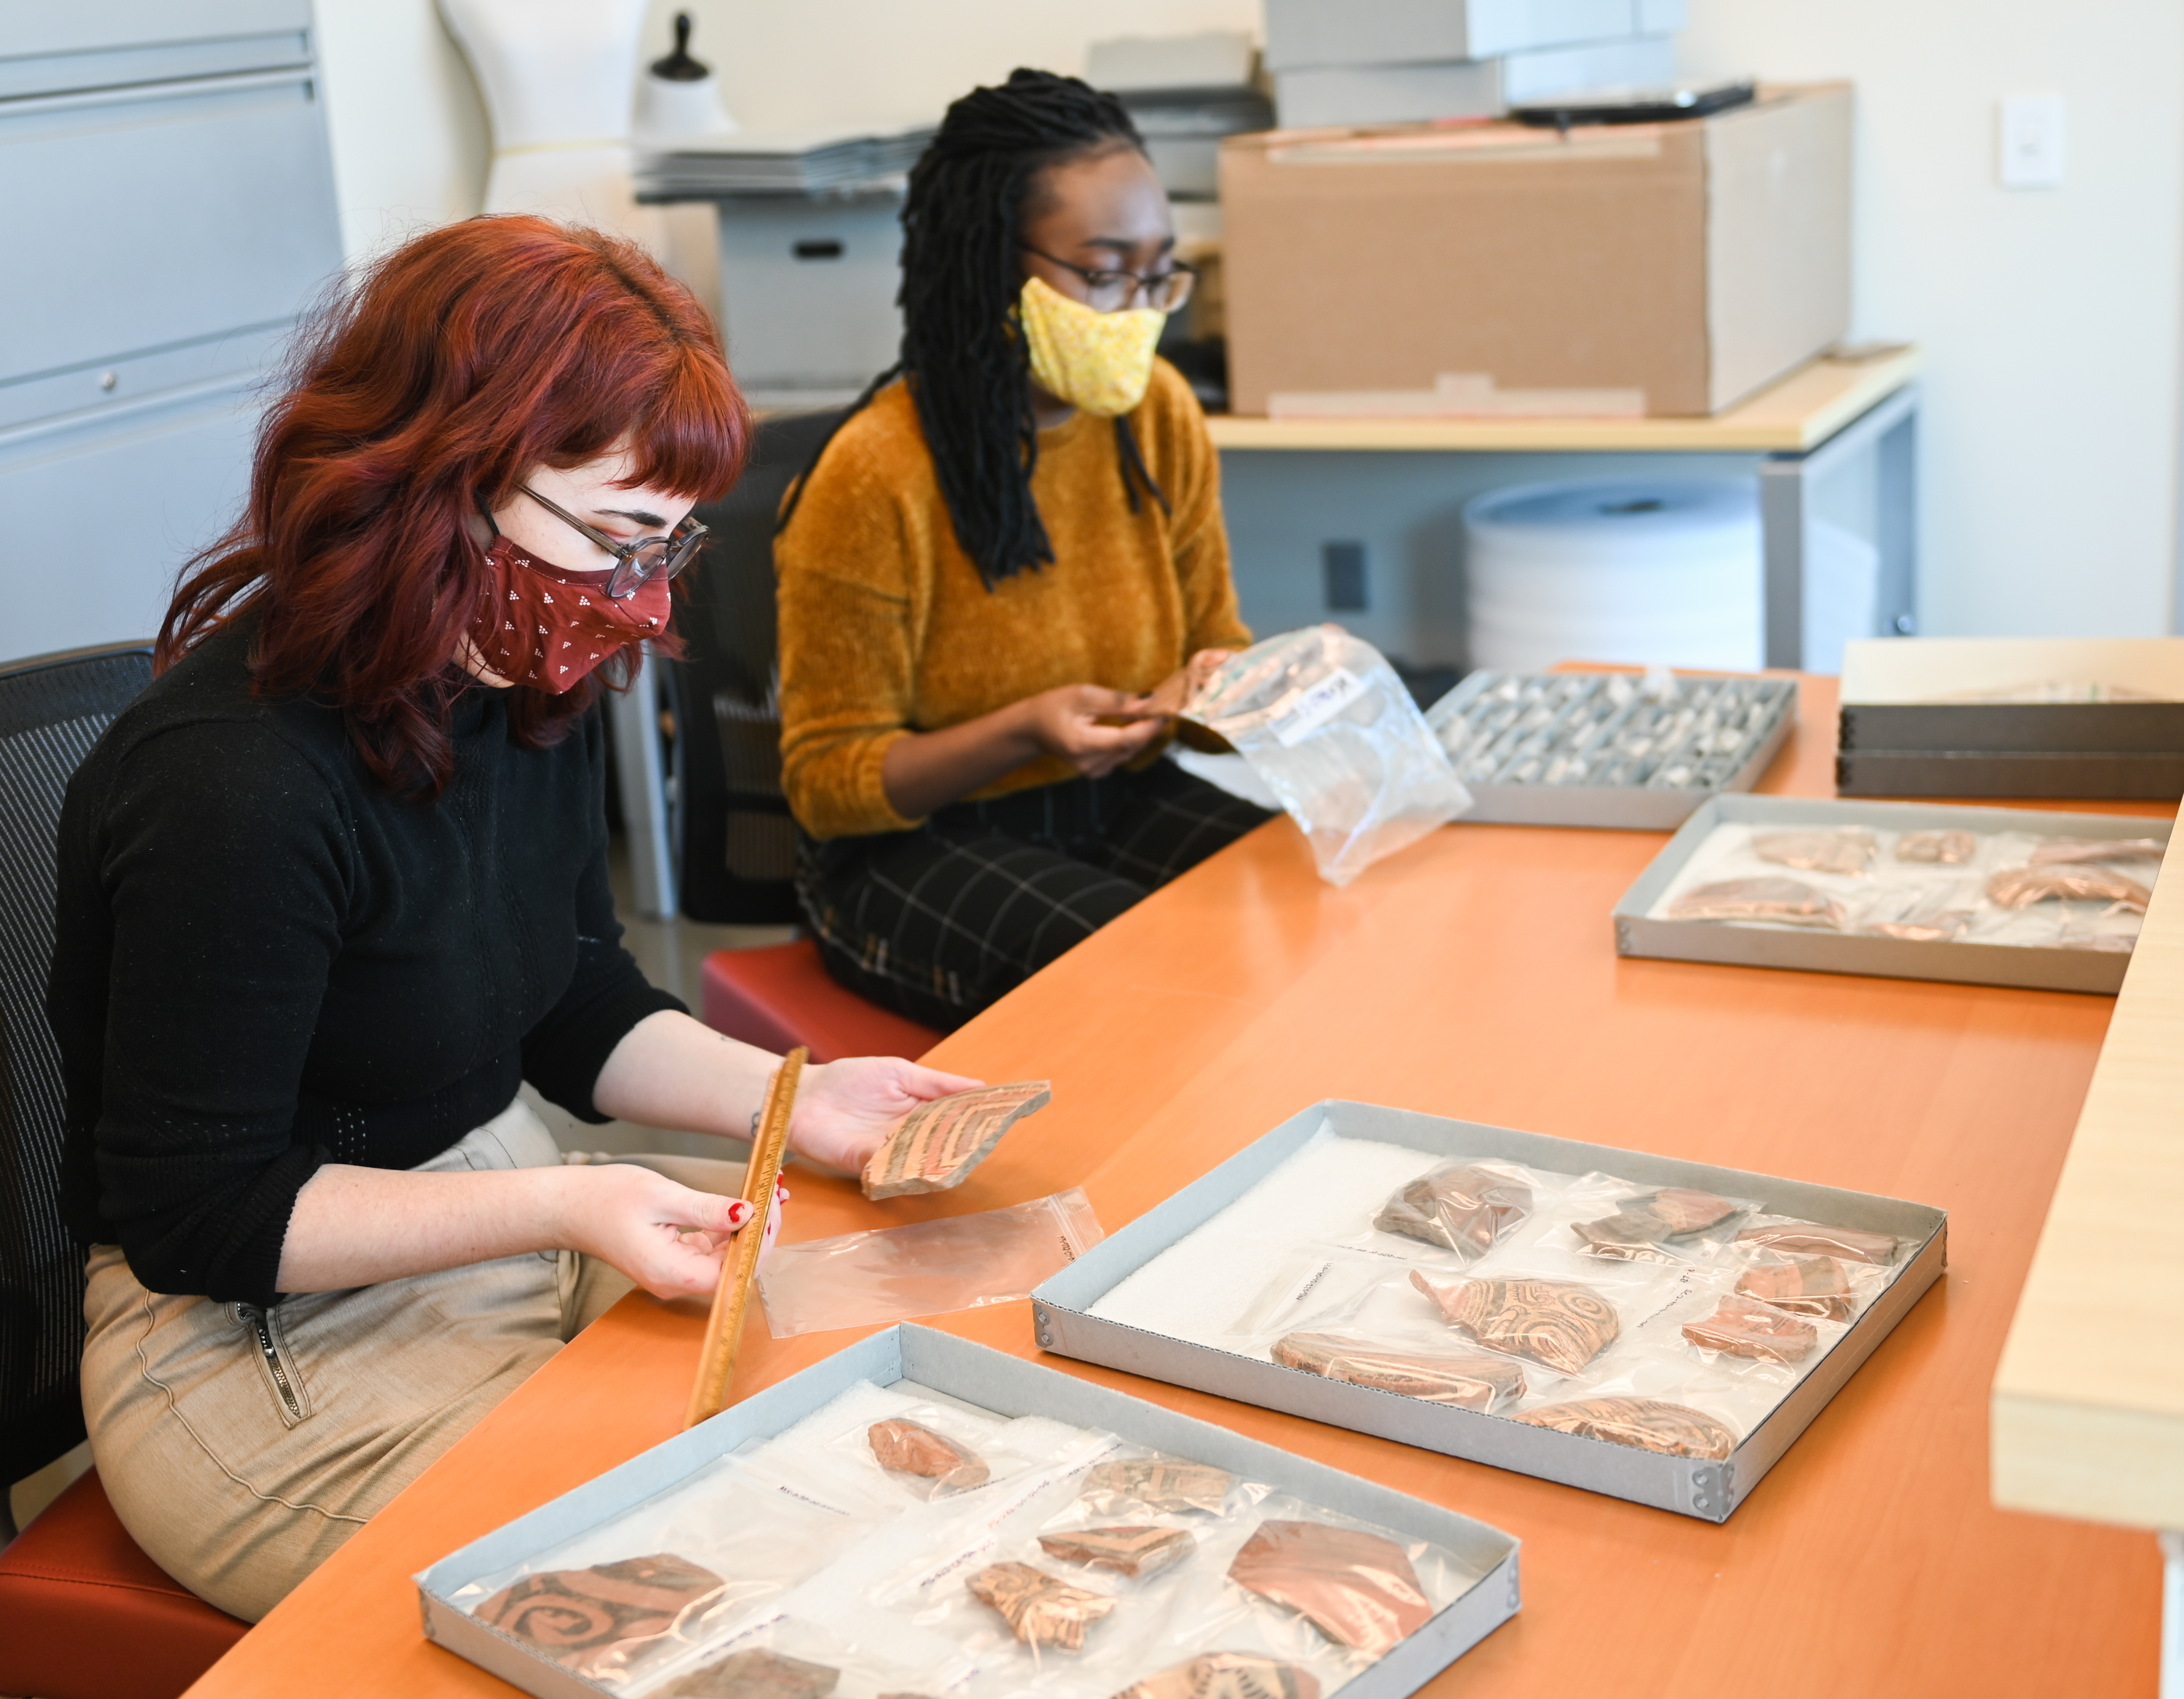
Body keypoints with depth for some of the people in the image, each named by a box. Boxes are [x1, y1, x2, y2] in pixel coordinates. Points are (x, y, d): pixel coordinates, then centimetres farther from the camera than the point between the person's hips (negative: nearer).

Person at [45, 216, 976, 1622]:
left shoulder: (533, 690, -1)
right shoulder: (237, 788, -28)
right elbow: (194, 1216, -20)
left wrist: (792, 1099, -5)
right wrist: (564, 1207, -28)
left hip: (511, 1223, 8)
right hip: (270, 1343, -8)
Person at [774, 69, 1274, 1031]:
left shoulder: (1160, 416, -1)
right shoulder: (875, 478, -19)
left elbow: (1211, 637, 15)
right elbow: (827, 781, -13)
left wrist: (1220, 677, -11)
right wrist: (1026, 732, -29)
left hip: (1124, 803, 6)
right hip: (913, 843, -5)